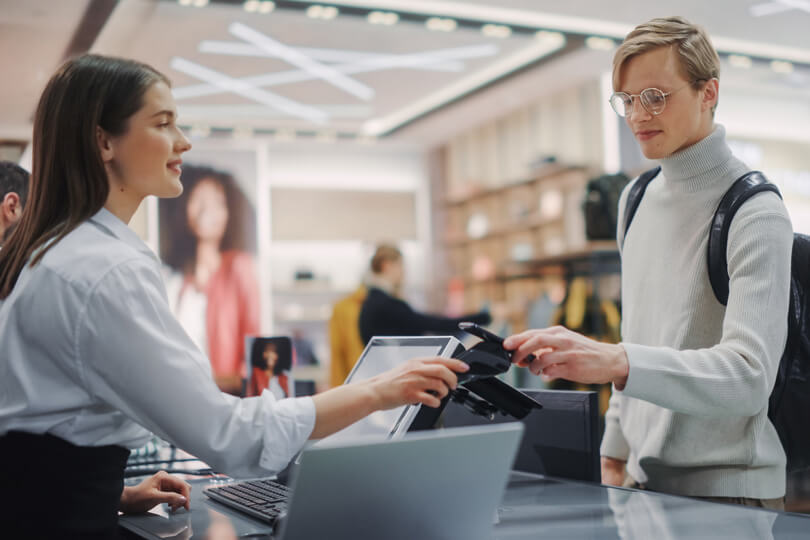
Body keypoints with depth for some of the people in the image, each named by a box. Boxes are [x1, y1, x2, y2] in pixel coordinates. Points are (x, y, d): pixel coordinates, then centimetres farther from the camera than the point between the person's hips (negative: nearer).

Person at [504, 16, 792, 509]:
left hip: (728, 492, -6)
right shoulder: (637, 199, 8)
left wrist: (614, 362, -39)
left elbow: (748, 374, -26)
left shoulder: (755, 214, -15)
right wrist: (615, 454, 12)